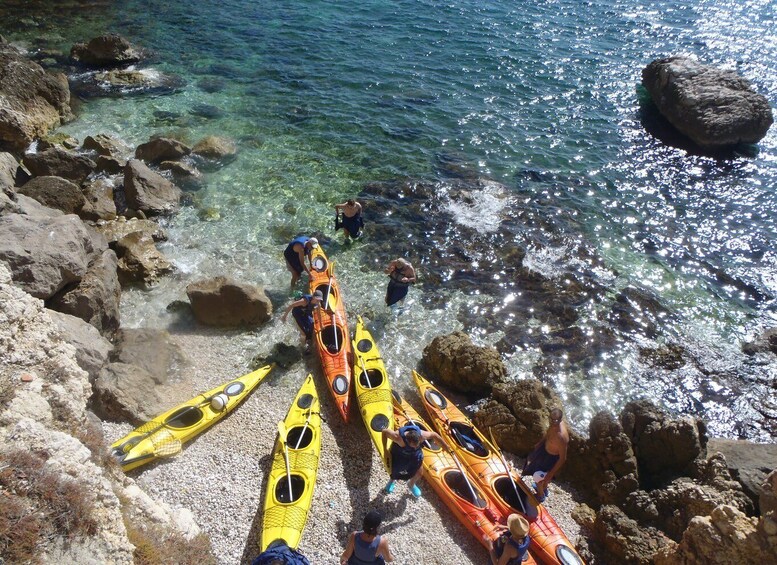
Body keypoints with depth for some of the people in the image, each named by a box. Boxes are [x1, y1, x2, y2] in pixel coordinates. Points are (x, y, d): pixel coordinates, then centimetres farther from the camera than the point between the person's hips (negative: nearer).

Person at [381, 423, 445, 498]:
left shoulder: (422, 435, -39)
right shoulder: (398, 437, -45)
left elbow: (434, 435, -19)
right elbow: (384, 432, -30)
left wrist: (446, 447, -7)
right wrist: (385, 449, -20)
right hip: (399, 454, -2)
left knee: (419, 473, 12)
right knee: (394, 470, 17)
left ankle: (411, 485, 49)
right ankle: (392, 481, 58)